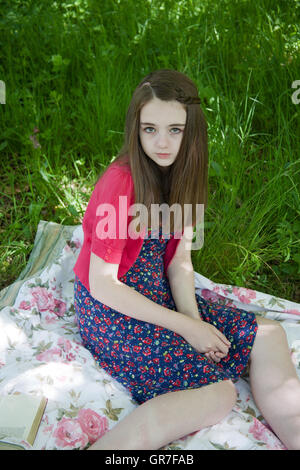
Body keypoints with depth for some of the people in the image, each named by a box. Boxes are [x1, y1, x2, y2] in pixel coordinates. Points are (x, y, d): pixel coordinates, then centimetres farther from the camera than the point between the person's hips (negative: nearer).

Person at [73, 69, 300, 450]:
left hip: (159, 295, 7)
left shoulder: (180, 173, 0)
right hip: (109, 309, -7)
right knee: (218, 393, -20)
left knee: (268, 335, -1)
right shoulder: (120, 183, -24)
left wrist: (194, 319, -17)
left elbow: (179, 260, -1)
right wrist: (185, 325, -19)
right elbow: (101, 284, -22)